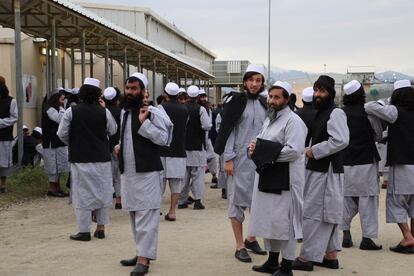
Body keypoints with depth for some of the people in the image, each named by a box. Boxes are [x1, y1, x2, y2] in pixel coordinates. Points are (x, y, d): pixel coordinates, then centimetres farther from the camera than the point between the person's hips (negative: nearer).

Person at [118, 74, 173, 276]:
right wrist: (121, 147, 11)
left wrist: (144, 123, -21)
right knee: (134, 215, 14)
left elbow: (164, 138, -16)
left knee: (146, 215, -9)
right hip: (128, 172, 8)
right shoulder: (124, 112, 14)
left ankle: (144, 259, -8)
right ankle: (141, 253, 24)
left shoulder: (152, 112, -10)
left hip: (147, 171, -8)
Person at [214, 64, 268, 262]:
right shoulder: (236, 101, -5)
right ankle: (239, 246, 6)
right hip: (239, 158, -5)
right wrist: (228, 159, -13)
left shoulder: (264, 104, 11)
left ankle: (251, 238, 26)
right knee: (238, 199, -1)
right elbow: (227, 130, -8)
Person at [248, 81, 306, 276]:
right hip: (266, 177, 9)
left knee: (283, 222, -4)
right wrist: (256, 148, 2)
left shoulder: (293, 121, -11)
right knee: (268, 219, 15)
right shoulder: (269, 119, 17)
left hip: (284, 180, -9)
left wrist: (262, 150, -18)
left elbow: (294, 151, -22)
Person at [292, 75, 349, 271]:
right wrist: (311, 150, 10)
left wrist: (314, 151, -18)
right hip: (317, 169, 10)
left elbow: (341, 140, -25)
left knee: (313, 213, -7)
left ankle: (307, 257, -1)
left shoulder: (336, 113, -13)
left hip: (327, 171, -10)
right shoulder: (320, 113, 17)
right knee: (325, 214, 14)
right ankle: (330, 255, 21)